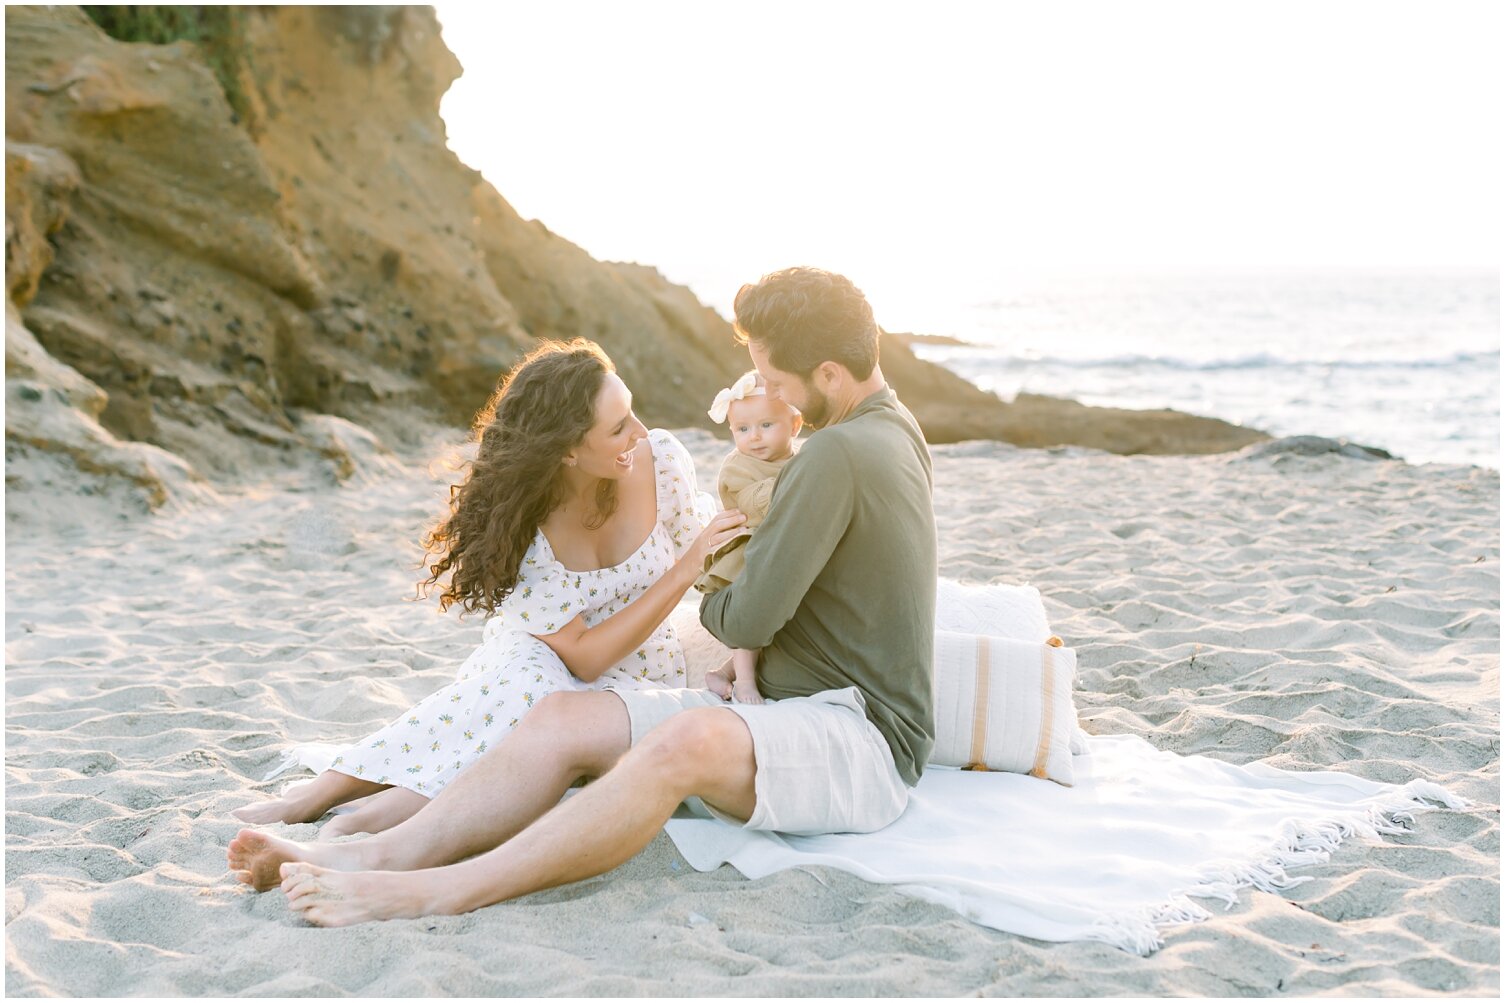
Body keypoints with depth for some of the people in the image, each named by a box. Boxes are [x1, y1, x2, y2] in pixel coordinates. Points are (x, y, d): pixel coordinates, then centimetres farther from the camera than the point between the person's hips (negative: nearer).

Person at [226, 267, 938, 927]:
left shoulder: (839, 453, -18)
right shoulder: (890, 426, 15)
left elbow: (747, 620, -15)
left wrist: (707, 603, 6)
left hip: (864, 741, -10)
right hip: (789, 717, 10)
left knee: (686, 740, -40)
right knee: (565, 718, -7)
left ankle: (436, 893, -42)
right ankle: (385, 854, -18)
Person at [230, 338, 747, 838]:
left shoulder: (661, 460, -16)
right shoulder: (517, 524, -23)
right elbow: (585, 657, -22)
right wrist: (685, 570, -28)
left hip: (636, 685, 2)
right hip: (543, 669, -1)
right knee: (523, 675, -38)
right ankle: (316, 794, -31)